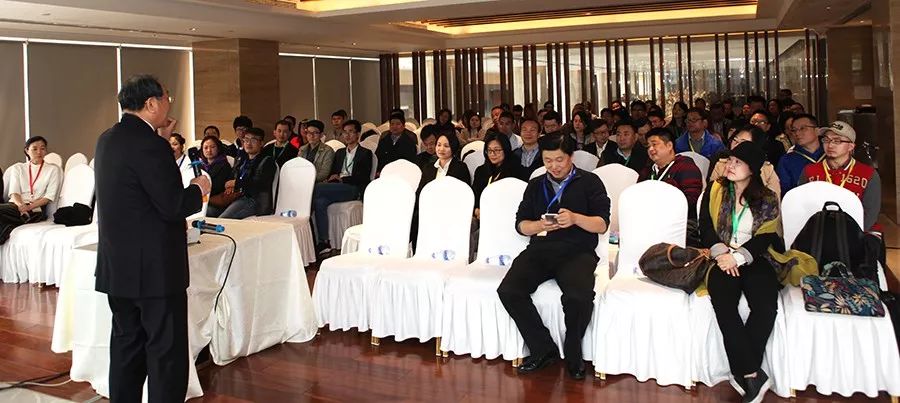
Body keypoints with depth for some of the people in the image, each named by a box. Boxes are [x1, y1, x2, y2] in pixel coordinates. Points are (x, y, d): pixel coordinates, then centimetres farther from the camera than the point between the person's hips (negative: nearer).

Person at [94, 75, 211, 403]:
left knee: (126, 345, 17)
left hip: (117, 265, 9)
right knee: (167, 351, -1)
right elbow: (174, 206, -21)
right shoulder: (148, 144, -19)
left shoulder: (108, 140, 9)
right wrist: (198, 189, -2)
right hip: (154, 266, -9)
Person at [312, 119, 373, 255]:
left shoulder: (365, 153, 12)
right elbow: (331, 174, 23)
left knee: (317, 188, -30)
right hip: (337, 188, 5)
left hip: (354, 189, -5)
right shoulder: (339, 153, 30)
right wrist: (334, 178, -1)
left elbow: (364, 178, -1)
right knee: (320, 202, -31)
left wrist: (342, 178, -8)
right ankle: (324, 242, -33)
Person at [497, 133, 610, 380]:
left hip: (577, 251, -3)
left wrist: (575, 218, -18)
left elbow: (602, 225, 2)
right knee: (508, 291, -23)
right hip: (540, 250, 4)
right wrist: (539, 225, -8)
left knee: (579, 297, -33)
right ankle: (543, 349, -7)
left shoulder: (589, 182, 9)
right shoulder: (535, 185, 20)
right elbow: (521, 224, 14)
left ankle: (573, 354, -4)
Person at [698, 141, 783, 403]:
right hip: (721, 259, 0)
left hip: (755, 259, 0)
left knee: (766, 304, -31)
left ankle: (742, 373, -24)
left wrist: (737, 257, -17)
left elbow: (765, 238, -1)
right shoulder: (715, 191, 12)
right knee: (722, 300, -32)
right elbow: (706, 228, 5)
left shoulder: (768, 200, 9)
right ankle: (752, 374, -29)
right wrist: (721, 254, -13)